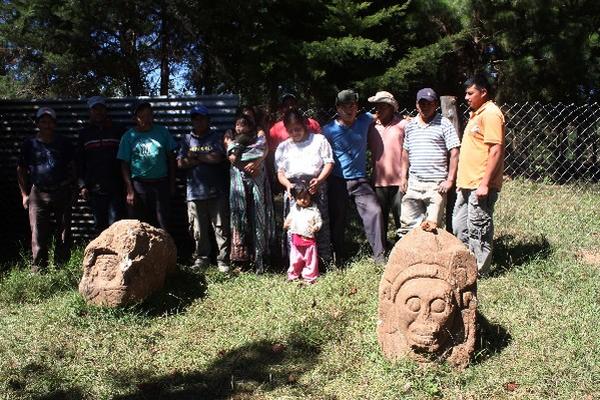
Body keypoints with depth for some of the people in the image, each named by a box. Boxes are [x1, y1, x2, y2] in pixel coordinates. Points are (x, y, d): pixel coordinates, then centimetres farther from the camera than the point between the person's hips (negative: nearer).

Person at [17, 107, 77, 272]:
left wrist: (72, 189, 7)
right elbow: (21, 170, 11)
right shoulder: (29, 144, 5)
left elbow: (72, 167, 13)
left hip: (62, 193, 1)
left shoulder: (64, 143, 7)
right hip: (38, 195, -1)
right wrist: (24, 194, 6)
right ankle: (38, 270, 3)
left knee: (64, 235, 5)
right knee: (38, 235, -4)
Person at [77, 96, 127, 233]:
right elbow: (79, 161, 11)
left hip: (116, 187, -3)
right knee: (99, 225, 10)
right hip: (94, 188, 3)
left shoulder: (118, 130, 4)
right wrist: (82, 185, 1)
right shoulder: (85, 133, 11)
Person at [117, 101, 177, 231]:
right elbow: (125, 165, 0)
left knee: (163, 225, 5)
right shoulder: (129, 136, 2)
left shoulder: (162, 132, 7)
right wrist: (130, 190, -7)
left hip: (161, 183, 1)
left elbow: (171, 157, 11)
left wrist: (172, 183, 7)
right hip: (139, 185, -1)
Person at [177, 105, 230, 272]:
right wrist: (207, 159, -6)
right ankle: (201, 258, 21)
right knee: (198, 229, 7)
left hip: (216, 191, -2)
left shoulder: (216, 137, 5)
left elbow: (217, 158, -11)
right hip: (195, 191, 2)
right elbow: (181, 163, 1)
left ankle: (223, 260, 7)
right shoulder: (187, 139, 12)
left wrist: (195, 156, -3)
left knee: (221, 227, 0)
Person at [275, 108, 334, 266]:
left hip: (315, 187, -2)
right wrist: (288, 185, -8)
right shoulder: (283, 147, 19)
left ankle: (325, 261, 4)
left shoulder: (319, 140, 11)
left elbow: (329, 162, 4)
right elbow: (280, 172, 12)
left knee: (320, 223, -3)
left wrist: (319, 180, -12)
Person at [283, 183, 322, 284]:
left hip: (309, 239, -3)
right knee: (295, 260, 14)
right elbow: (289, 218, 21)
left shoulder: (314, 210, -5)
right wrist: (286, 224, 2)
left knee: (310, 259, 5)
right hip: (296, 239, 3)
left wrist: (316, 227, -24)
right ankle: (292, 276, 29)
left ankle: (310, 277, 17)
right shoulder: (294, 209, 6)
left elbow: (319, 222, -4)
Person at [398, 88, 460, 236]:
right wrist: (403, 177, 13)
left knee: (433, 226, -1)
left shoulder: (444, 124, -1)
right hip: (413, 183, 5)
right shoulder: (410, 125, 13)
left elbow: (454, 153, -5)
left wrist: (450, 180, -10)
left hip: (436, 184, -5)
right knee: (408, 223, 6)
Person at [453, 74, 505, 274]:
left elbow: (496, 150, -20)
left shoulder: (490, 114, -12)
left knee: (478, 229, -3)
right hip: (467, 184, 10)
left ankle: (480, 271, 8)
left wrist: (485, 183, -24)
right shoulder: (476, 114, 19)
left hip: (480, 185, -10)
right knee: (459, 227, 15)